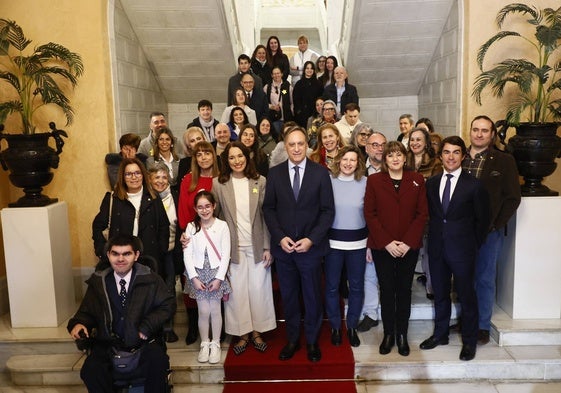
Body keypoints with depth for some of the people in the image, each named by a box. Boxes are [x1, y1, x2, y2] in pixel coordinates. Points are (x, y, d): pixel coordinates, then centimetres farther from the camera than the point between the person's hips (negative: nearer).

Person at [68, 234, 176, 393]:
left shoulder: (150, 279, 0)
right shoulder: (98, 282, 8)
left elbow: (168, 304, 1)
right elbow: (87, 312, 16)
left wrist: (146, 327, -11)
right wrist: (79, 324, -7)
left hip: (143, 342, -2)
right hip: (108, 343, 2)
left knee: (157, 362, -32)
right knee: (90, 371, -26)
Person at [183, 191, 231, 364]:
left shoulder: (222, 226, -6)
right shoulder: (191, 227, -1)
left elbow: (225, 254, -6)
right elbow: (187, 255, -2)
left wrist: (219, 278, -9)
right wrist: (194, 278, -8)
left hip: (216, 272, -1)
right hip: (198, 273, 1)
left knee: (215, 310, 5)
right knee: (203, 311, 3)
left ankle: (215, 344, 20)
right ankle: (205, 344, 20)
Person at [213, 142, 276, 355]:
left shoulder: (260, 182, -1)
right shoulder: (218, 184, -1)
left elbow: (266, 216, 0)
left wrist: (267, 247, -3)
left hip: (257, 246, 0)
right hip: (233, 247, 0)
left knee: (259, 289, 6)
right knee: (237, 291, 6)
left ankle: (257, 331, 24)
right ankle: (242, 334, 22)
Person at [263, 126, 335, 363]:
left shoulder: (321, 173, -3)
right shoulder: (274, 173, 2)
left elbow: (328, 210, -4)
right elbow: (269, 209, 3)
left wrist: (311, 239, -13)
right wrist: (280, 237, -9)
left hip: (311, 246, -1)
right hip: (283, 246, 2)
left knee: (312, 297, 11)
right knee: (288, 297, 13)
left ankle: (312, 341, 29)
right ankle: (292, 339, 30)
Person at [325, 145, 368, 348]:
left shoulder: (365, 183, -1)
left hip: (358, 242, 1)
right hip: (332, 242, -1)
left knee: (356, 286, 10)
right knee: (331, 286, 8)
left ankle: (352, 326, 29)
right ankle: (335, 327, 27)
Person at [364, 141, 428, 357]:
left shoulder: (417, 180, 4)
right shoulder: (374, 180, 1)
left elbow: (422, 214, 1)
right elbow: (369, 214, -2)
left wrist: (408, 242, -9)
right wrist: (387, 242, -10)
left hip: (409, 247, 1)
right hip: (382, 247, -1)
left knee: (404, 290, 8)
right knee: (386, 290, 5)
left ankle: (402, 335, 20)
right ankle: (388, 334, 18)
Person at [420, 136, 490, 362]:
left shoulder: (474, 185, -7)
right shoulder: (431, 183, 5)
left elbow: (483, 220, -2)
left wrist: (474, 246, -1)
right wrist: (435, 237, 5)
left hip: (462, 249, -4)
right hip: (437, 248, 4)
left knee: (466, 295, 7)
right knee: (440, 294, 15)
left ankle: (469, 341, 23)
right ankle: (440, 334, 31)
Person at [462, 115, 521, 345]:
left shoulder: (504, 161, -1)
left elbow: (512, 198, -2)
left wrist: (493, 225, -9)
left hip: (490, 231, -2)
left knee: (485, 279, 7)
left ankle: (483, 326, 19)